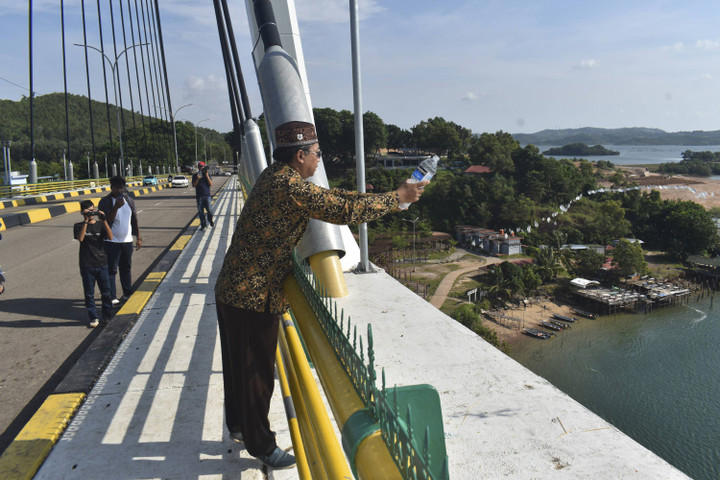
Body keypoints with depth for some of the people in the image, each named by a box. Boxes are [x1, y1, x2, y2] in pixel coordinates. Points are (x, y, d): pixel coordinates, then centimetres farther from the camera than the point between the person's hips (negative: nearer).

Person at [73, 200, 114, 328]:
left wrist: (104, 221, -22)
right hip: (86, 265, -1)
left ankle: (107, 316, 20)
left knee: (106, 292, 7)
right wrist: (86, 222, -23)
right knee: (89, 294, 4)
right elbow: (80, 238, -17)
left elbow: (110, 237, -12)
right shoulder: (79, 226, 2)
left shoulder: (100, 224, 4)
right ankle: (93, 318, 14)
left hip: (102, 264, 1)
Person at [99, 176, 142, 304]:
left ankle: (128, 294, 26)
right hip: (111, 242, -5)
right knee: (111, 269, -4)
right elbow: (107, 221, -19)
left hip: (127, 240, 5)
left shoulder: (129, 200, 7)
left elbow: (134, 219, 13)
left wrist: (138, 237, 12)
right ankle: (112, 297, -1)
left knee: (126, 268, 15)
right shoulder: (105, 202, -9)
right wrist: (116, 207, -30)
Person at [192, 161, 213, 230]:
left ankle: (210, 221, 18)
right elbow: (194, 185, 0)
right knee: (200, 211, 1)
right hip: (199, 196, 1)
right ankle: (203, 225, 10)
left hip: (207, 195, -1)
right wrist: (198, 179, -15)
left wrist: (207, 176, -11)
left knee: (208, 209, -8)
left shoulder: (207, 175, 6)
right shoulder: (195, 175, 7)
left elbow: (211, 184, -3)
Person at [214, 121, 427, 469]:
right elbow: (343, 211, -24)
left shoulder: (276, 177, 9)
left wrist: (383, 197, 9)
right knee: (257, 371, 6)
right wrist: (397, 198, -12)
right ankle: (261, 445, 24)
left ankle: (238, 426, 43)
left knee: (240, 365, 23)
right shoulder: (288, 186, -23)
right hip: (254, 296, -10)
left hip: (235, 291, 10)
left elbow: (328, 197, 13)